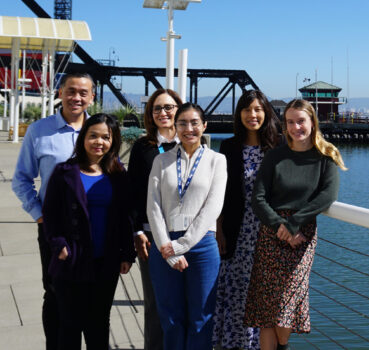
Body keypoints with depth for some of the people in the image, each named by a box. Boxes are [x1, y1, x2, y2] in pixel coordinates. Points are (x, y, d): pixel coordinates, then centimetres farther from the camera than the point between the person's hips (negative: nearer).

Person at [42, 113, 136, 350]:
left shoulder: (118, 175, 6)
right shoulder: (65, 172, -2)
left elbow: (125, 216, 8)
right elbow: (50, 213, -2)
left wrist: (127, 254, 3)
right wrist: (59, 246, -11)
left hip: (107, 263, 3)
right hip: (73, 261, -2)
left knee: (100, 323, 13)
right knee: (71, 324, 6)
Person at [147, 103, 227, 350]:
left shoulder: (216, 160, 6)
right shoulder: (162, 161, 10)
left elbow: (213, 207, -4)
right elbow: (153, 207, 3)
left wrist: (182, 244, -10)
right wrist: (168, 249, -8)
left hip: (201, 245, -1)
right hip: (165, 247, 2)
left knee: (200, 320, 3)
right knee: (171, 319, 6)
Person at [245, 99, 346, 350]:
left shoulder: (325, 158, 4)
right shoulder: (275, 157, 6)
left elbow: (329, 195, -11)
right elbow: (258, 199, 0)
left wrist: (292, 223, -17)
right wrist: (279, 226, -14)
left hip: (303, 235, -1)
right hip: (271, 233, 1)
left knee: (289, 295, -8)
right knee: (267, 300, -2)